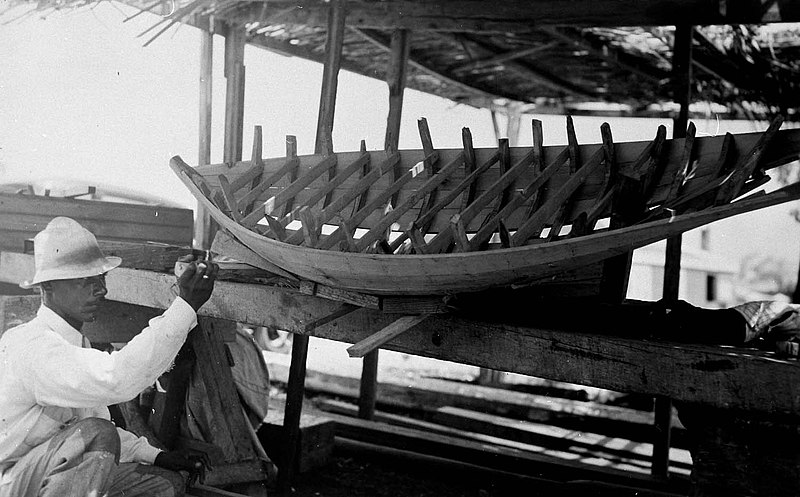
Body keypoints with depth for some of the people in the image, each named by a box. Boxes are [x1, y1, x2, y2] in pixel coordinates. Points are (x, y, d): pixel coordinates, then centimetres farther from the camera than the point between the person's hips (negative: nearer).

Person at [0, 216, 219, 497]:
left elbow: (93, 418, 18)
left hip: (52, 472, 9)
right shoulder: (32, 345, -23)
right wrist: (185, 307, -38)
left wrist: (157, 457, 4)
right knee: (97, 434, -32)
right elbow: (118, 380, -40)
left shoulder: (78, 346, 10)